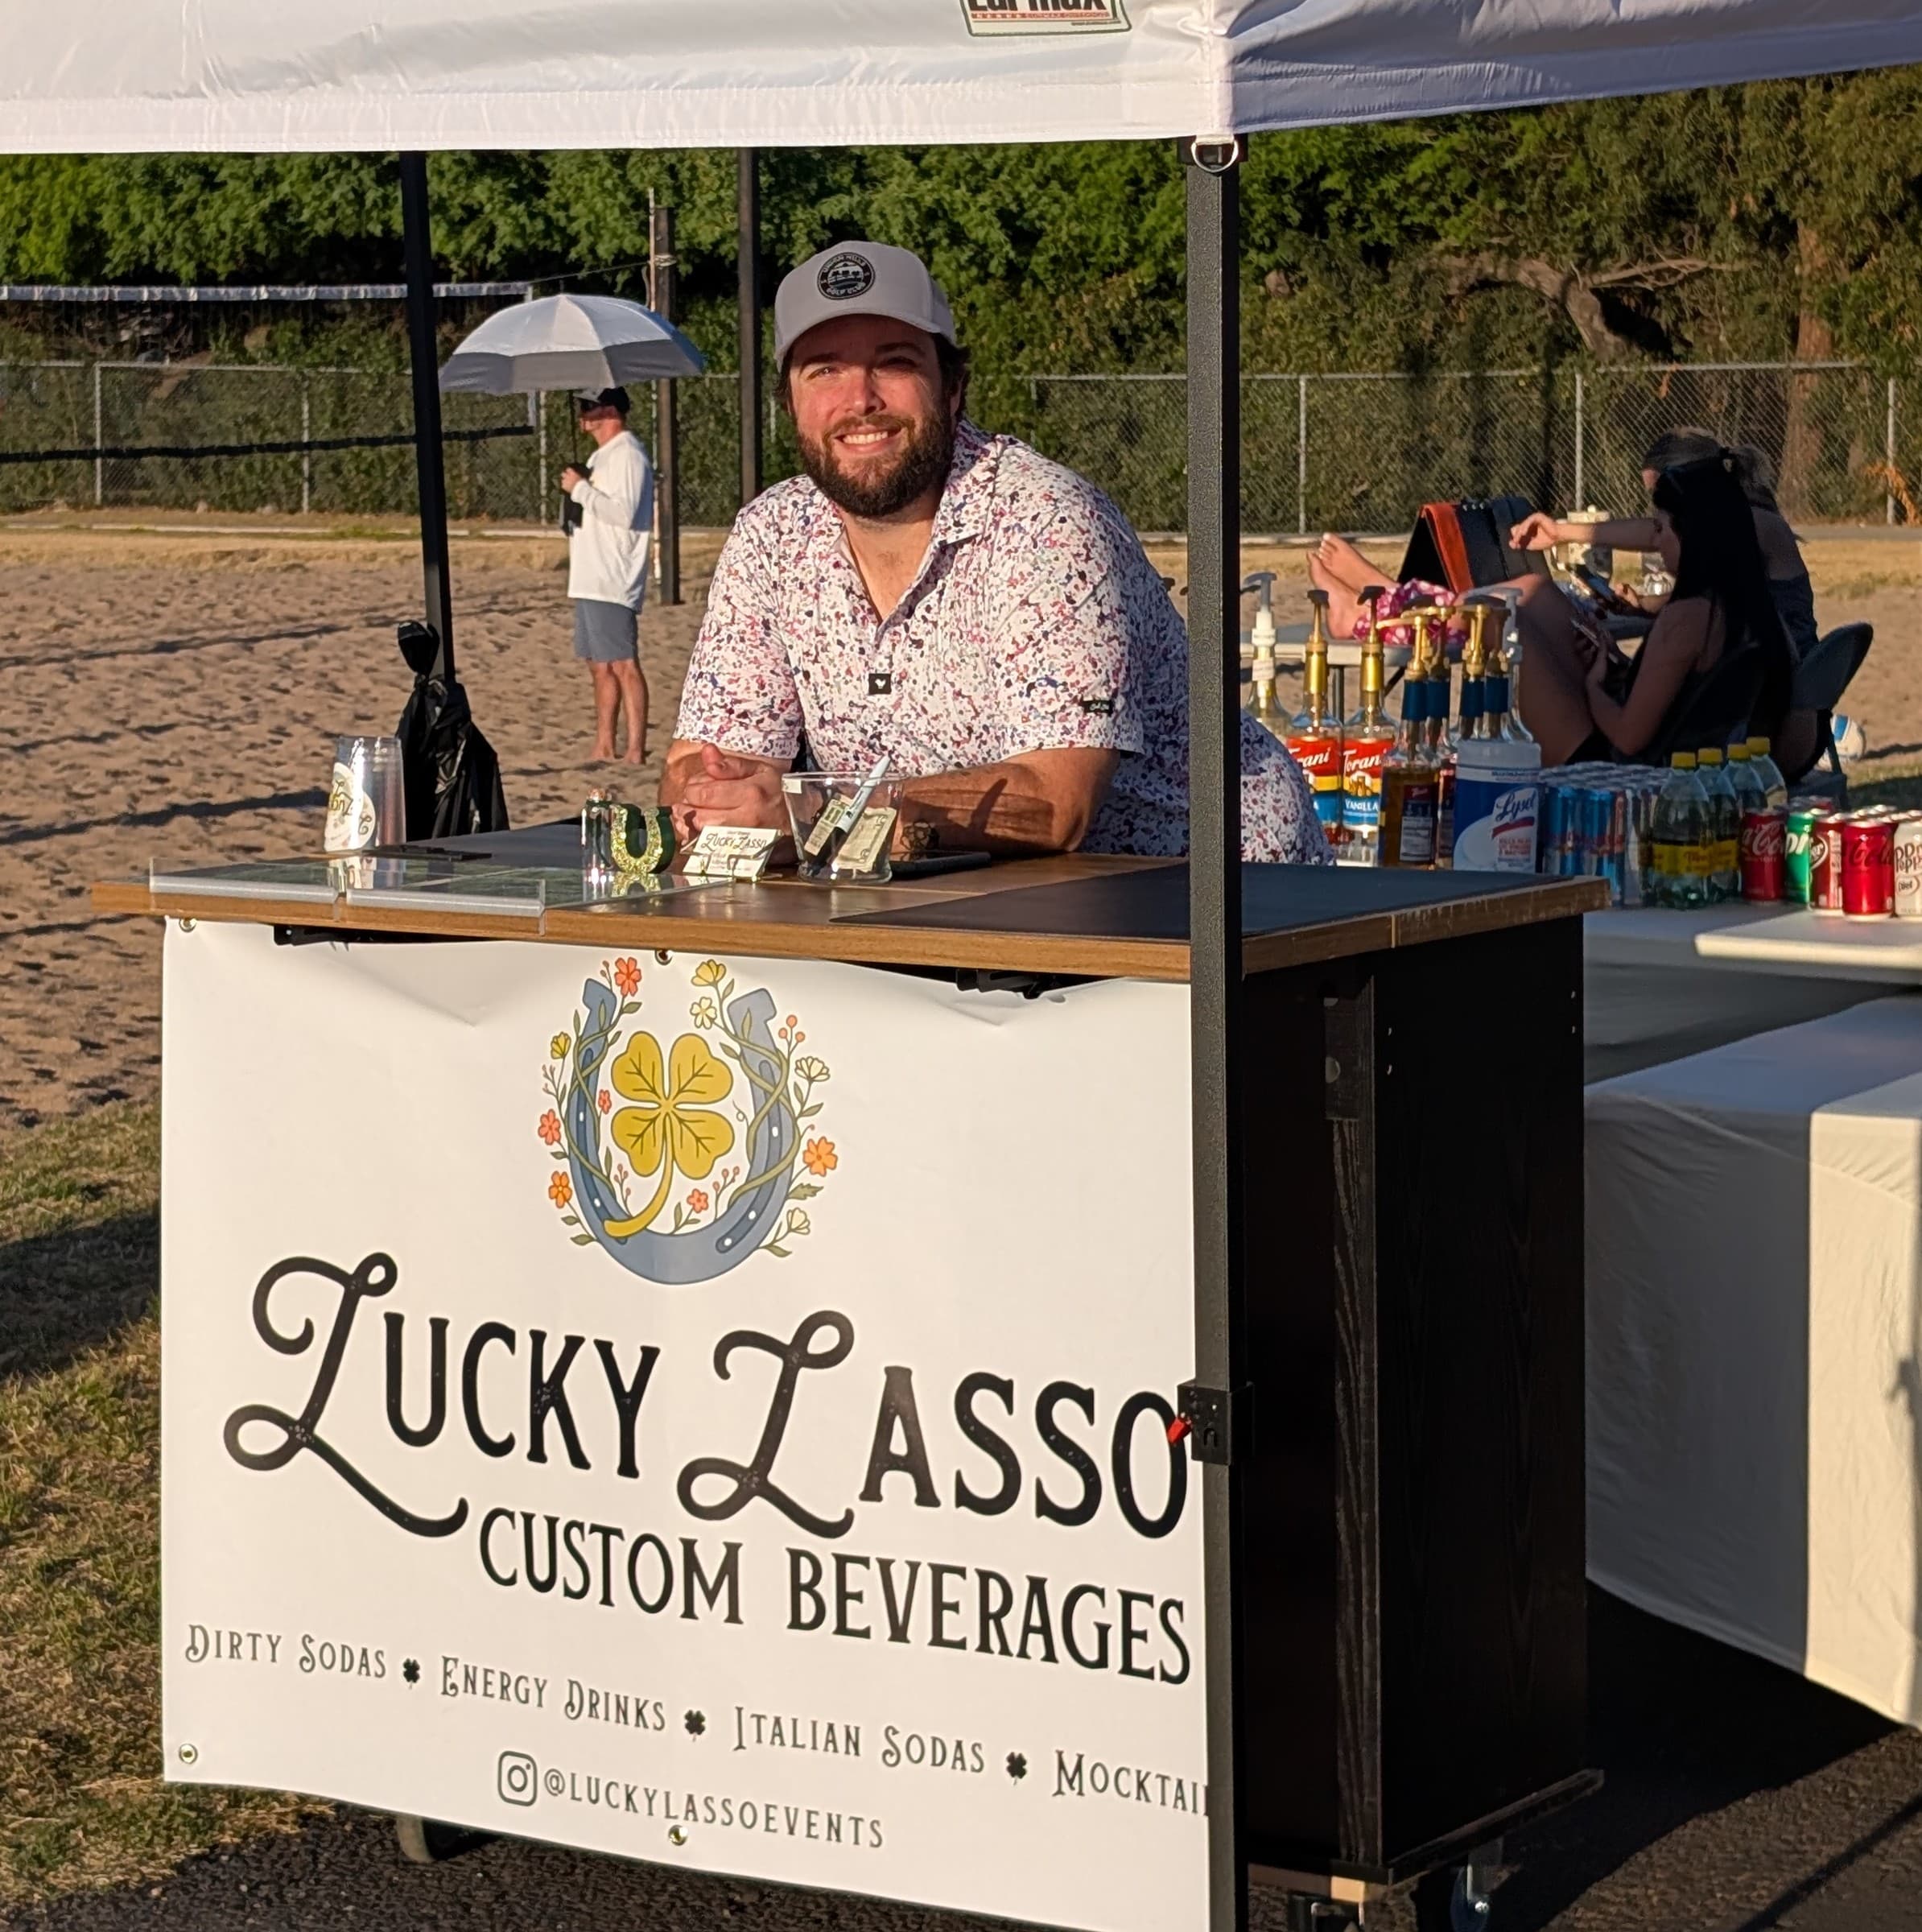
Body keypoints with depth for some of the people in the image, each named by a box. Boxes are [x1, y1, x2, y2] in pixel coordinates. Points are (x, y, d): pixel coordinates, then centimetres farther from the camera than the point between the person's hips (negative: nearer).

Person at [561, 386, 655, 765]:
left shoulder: (627, 455, -12)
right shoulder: (603, 456, 21)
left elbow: (623, 513, -23)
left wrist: (581, 489, -15)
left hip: (613, 582, -11)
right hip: (591, 579, 11)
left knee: (623, 665, -11)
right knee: (600, 665, 12)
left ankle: (636, 751, -13)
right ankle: (604, 747, 17)